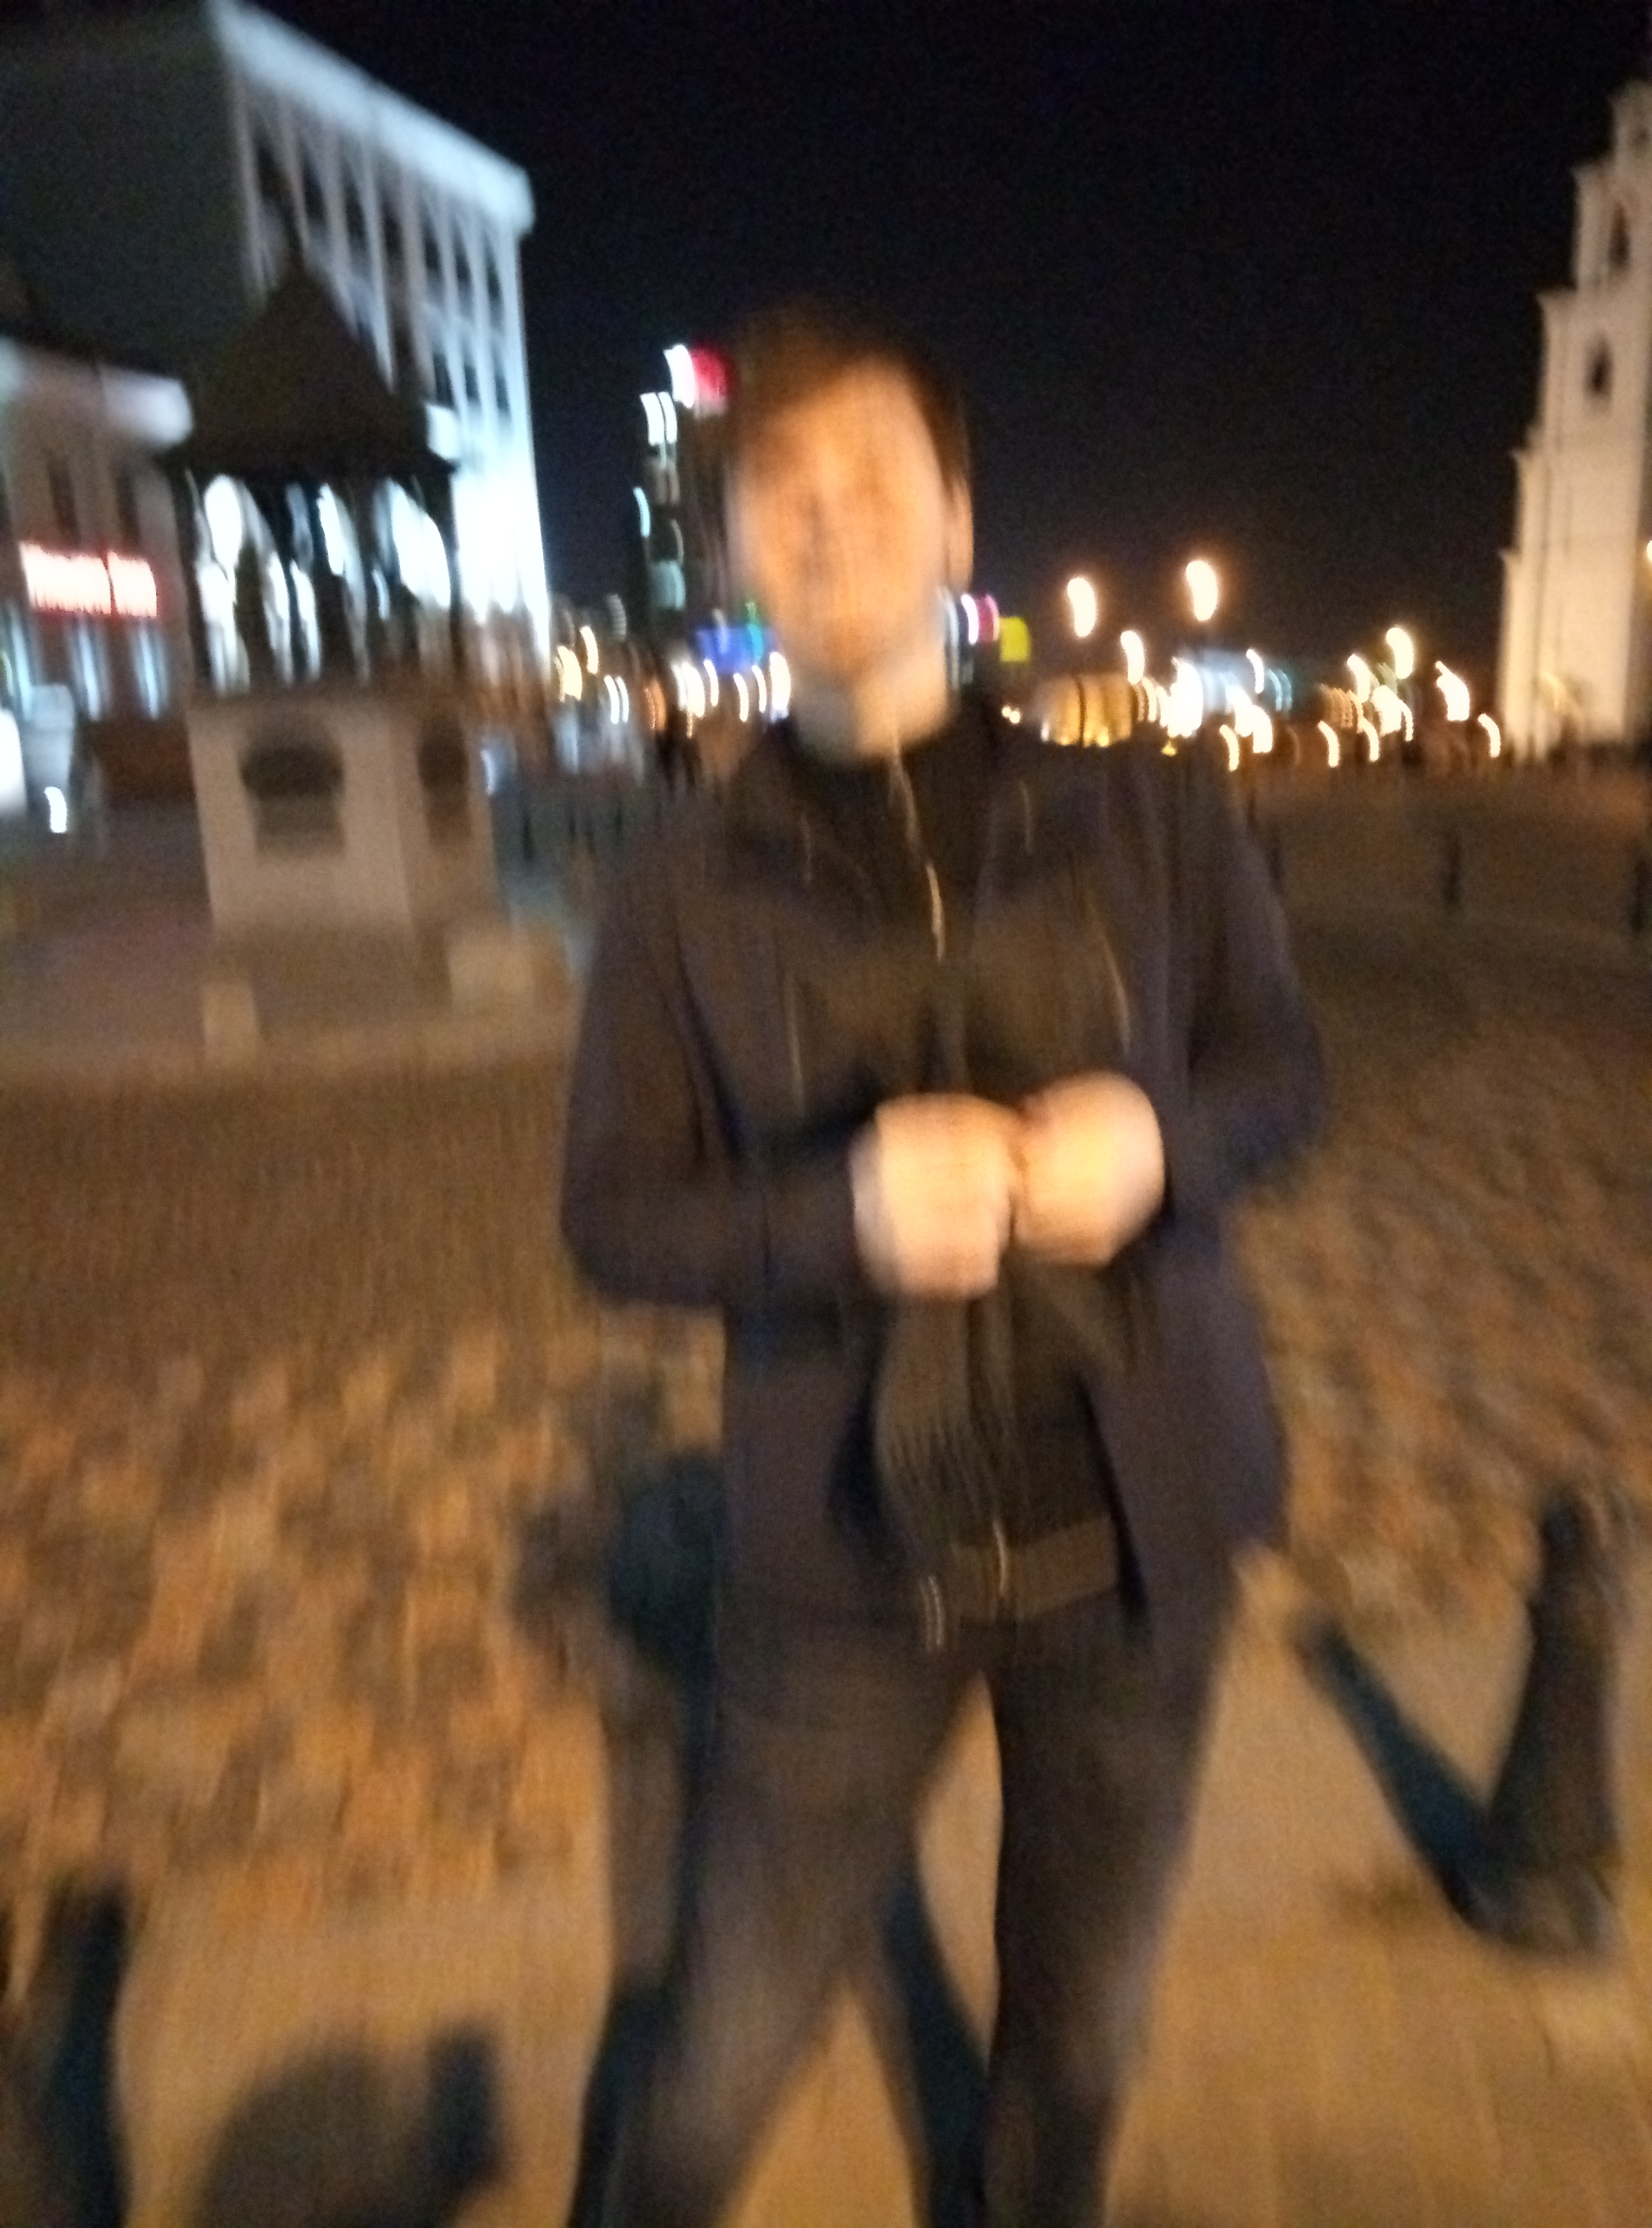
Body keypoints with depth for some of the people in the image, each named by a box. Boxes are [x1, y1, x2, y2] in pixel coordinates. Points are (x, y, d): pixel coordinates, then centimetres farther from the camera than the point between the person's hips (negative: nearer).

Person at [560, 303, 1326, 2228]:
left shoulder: (1152, 809, -3)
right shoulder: (690, 894, -5)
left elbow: (1279, 1069, 6)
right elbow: (614, 1216, -4)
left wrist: (1162, 1135, -17)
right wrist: (845, 1208, -23)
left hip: (1135, 1519, 2)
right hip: (846, 1547, -1)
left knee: (1083, 2020, 22)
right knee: (730, 2043, 13)